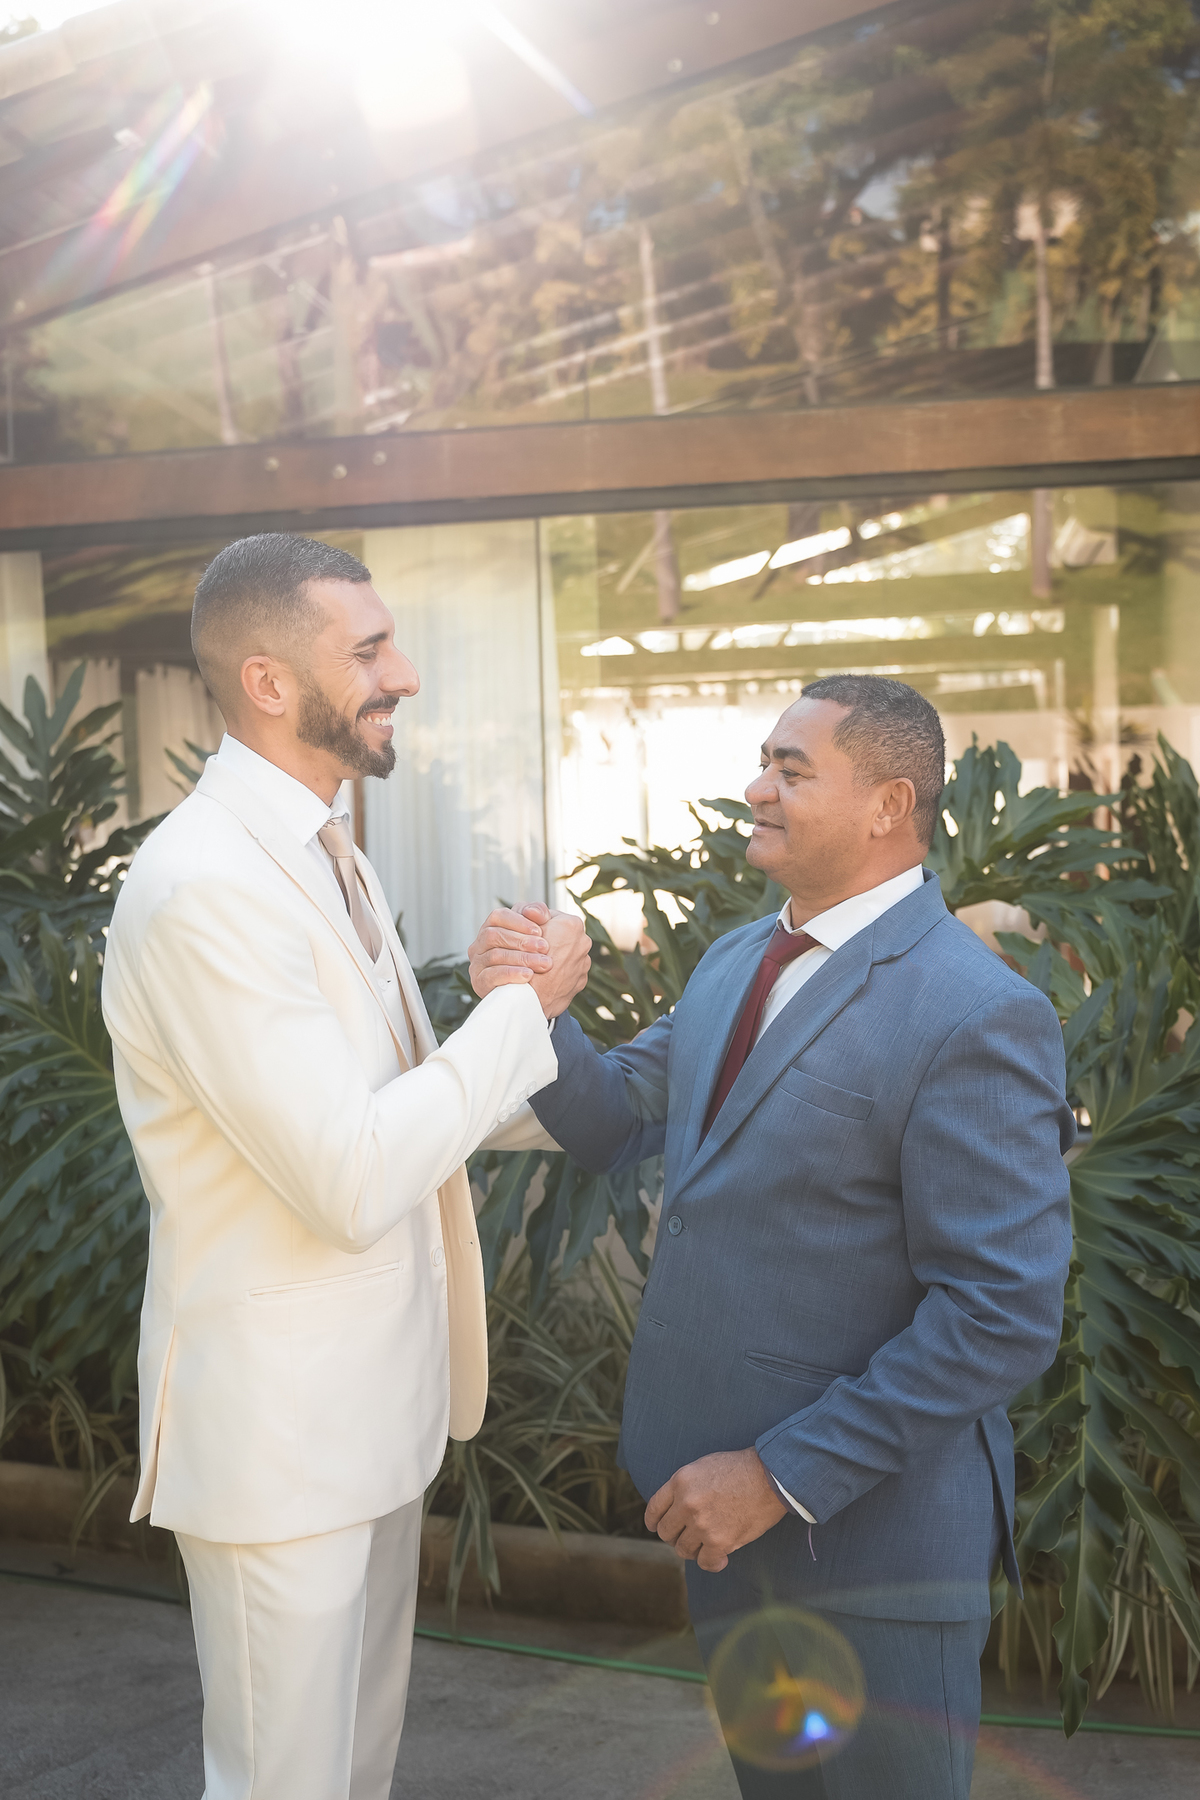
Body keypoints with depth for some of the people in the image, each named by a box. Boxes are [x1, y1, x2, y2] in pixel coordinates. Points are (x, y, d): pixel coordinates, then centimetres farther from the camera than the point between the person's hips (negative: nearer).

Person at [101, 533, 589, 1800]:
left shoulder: (324, 853, 8)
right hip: (276, 1427, -9)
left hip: (373, 1399, 9)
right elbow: (352, 1176, -28)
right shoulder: (203, 887, -24)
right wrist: (524, 1005, -19)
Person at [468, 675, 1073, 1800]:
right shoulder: (735, 962, 7)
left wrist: (783, 1475, -22)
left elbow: (1005, 1316, -23)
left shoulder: (978, 1016, -20)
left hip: (866, 1527, -8)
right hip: (725, 1499, 8)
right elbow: (615, 1124, 8)